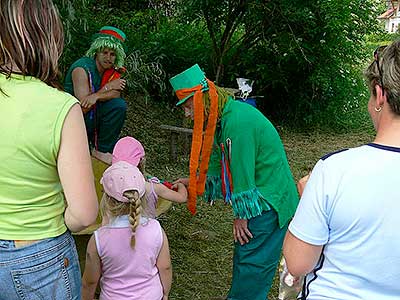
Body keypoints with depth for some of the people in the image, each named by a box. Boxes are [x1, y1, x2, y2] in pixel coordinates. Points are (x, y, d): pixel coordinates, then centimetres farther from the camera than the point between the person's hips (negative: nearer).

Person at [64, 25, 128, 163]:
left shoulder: (112, 70, 4)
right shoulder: (82, 68, -17)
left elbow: (116, 94, -14)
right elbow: (83, 107, -23)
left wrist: (96, 96, -31)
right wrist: (107, 87, -17)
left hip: (92, 114, 7)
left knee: (119, 105, -13)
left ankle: (103, 150, -5)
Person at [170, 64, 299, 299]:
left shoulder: (238, 122, -25)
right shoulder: (222, 119, 7)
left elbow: (242, 172, -21)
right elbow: (219, 165, 17)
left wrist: (242, 215, -13)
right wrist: (193, 182, 13)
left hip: (268, 202, -9)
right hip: (261, 199, 9)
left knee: (251, 261, -1)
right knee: (244, 255, 18)